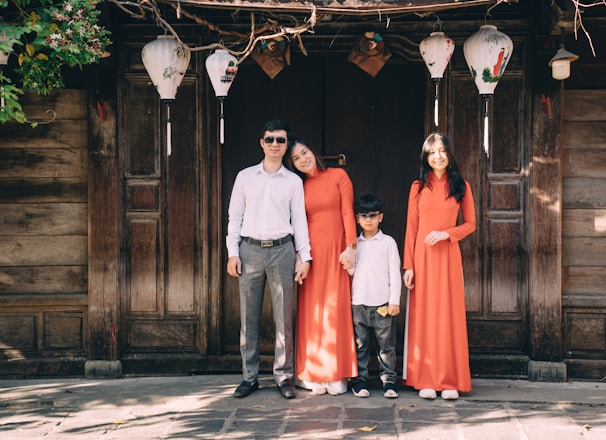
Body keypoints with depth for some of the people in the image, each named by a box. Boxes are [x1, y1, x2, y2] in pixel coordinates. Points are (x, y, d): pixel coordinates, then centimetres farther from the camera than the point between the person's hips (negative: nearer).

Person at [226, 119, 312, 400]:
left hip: (282, 250, 0)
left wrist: (304, 257, 1)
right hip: (250, 250, 0)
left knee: (284, 317, 1)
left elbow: (299, 220, 8)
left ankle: (284, 376, 9)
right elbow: (235, 216, 8)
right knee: (249, 317, 3)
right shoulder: (245, 177, 9)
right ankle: (250, 376, 11)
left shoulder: (293, 181, 9)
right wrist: (232, 253, 0)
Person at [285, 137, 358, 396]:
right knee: (311, 312, 0)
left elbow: (348, 212, -1)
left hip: (336, 251, -2)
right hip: (310, 252, 2)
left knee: (337, 309, -3)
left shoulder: (338, 176, 5)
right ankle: (315, 376, 6)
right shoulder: (300, 187, 12)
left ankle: (336, 375, 4)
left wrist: (351, 246, -10)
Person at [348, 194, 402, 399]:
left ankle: (389, 381, 8)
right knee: (360, 344, 4)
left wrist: (395, 301, -4)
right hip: (358, 303, 2)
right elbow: (350, 271, 12)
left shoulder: (388, 242, 4)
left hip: (383, 303, -2)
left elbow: (395, 273, 1)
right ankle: (359, 380, 11)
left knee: (386, 345, 2)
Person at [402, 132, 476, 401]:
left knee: (450, 315, 0)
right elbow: (411, 228, 4)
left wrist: (446, 233, -11)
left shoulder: (461, 186, 6)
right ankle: (426, 381, 4)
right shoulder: (418, 186, 6)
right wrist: (408, 265, -2)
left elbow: (470, 224, 7)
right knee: (423, 315, 0)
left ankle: (450, 381, 5)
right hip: (422, 255, 0)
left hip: (448, 255, 0)